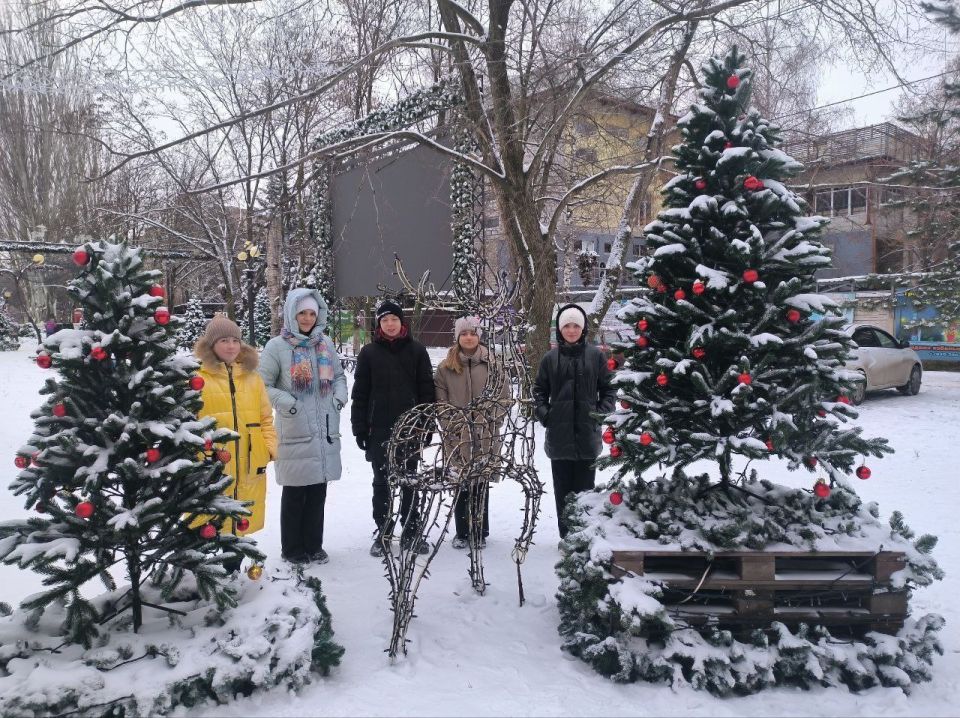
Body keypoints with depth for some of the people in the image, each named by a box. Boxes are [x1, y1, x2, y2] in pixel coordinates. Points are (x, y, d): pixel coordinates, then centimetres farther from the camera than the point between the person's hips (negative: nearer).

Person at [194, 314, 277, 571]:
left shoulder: (252, 376, 11)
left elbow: (266, 417, 13)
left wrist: (270, 447, 2)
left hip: (249, 467, 5)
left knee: (239, 523, 16)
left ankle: (232, 574, 32)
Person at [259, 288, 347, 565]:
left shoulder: (325, 343, 9)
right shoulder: (277, 347, -5)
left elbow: (339, 375, 20)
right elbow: (263, 386, -4)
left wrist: (339, 396, 2)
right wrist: (288, 403, -15)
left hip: (325, 431, 4)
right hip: (294, 431, -4)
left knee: (318, 491, 11)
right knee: (295, 493, 5)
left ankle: (313, 546, 24)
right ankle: (292, 549, 19)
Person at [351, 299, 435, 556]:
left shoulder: (416, 350, 2)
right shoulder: (369, 353, 2)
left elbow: (427, 390, 3)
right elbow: (360, 393, 2)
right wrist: (359, 428, -2)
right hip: (379, 429, 0)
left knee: (409, 480, 9)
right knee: (381, 481, 8)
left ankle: (411, 531, 19)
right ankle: (382, 532, 18)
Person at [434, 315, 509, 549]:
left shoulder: (492, 365, 4)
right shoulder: (446, 367, 5)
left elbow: (504, 396, 4)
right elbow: (440, 400, 4)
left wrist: (491, 418, -7)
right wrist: (451, 421, -7)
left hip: (486, 436, 0)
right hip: (457, 436, 0)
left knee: (481, 485, 5)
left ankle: (480, 533, 17)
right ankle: (461, 533, 16)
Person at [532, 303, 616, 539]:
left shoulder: (595, 355, 2)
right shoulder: (551, 358, 5)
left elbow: (609, 388, 7)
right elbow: (539, 389, 13)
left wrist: (602, 412, -6)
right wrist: (543, 412, -1)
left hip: (587, 433, -1)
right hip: (559, 434, 1)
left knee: (585, 486, 4)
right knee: (563, 488, 7)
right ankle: (566, 535, 16)